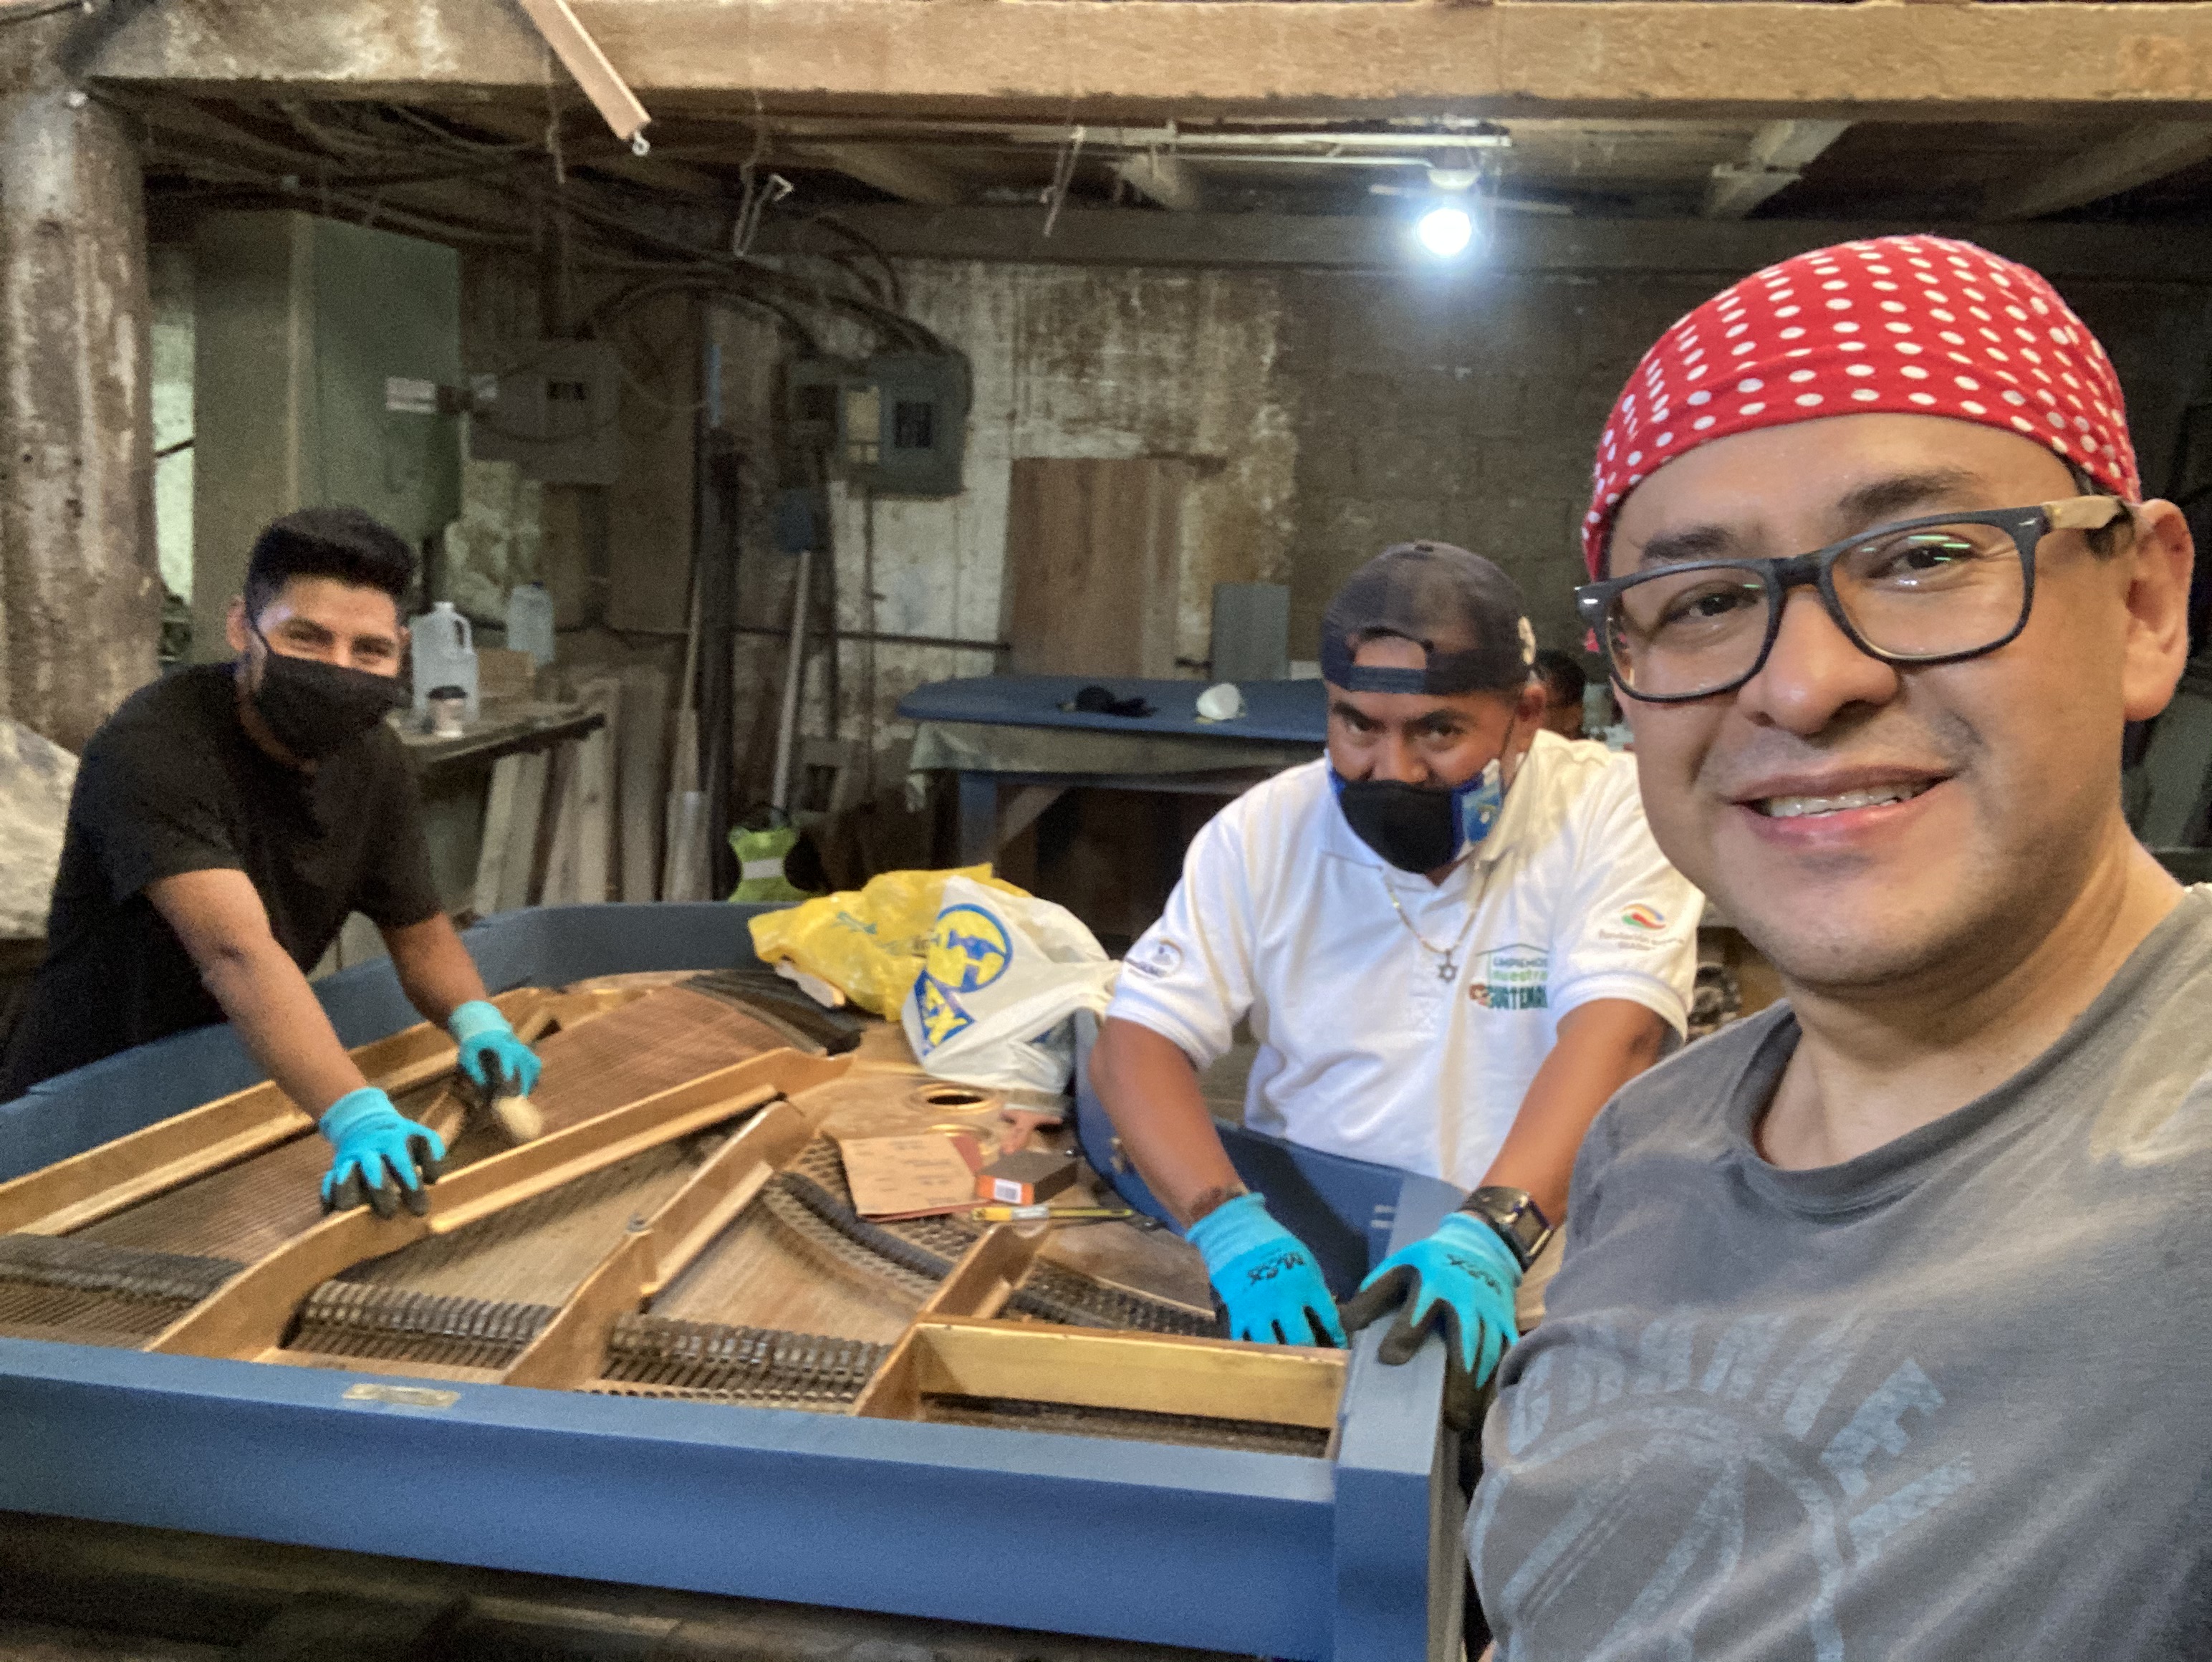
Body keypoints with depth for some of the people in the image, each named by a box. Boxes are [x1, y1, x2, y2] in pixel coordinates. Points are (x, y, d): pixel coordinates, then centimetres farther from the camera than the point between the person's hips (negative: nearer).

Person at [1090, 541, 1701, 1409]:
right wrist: (1234, 1229, -23)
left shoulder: (1610, 812, -6)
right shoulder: (1264, 832, 0)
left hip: (1537, 1271, -2)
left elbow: (1614, 1035, -20)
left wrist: (1489, 1236, -37)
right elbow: (1135, 1043, -5)